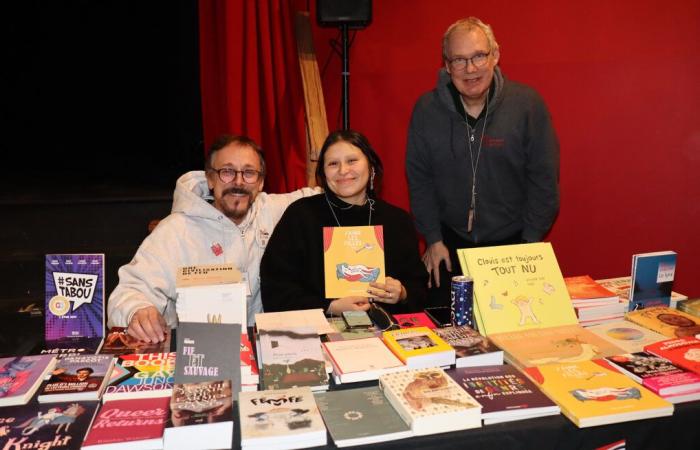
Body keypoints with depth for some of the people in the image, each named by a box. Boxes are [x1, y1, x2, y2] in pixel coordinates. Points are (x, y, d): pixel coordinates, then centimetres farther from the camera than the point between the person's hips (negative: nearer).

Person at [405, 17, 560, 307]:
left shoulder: (527, 104, -11)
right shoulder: (427, 109, -7)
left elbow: (544, 177, -5)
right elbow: (419, 178, 0)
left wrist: (531, 242, -5)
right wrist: (433, 239, -1)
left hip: (513, 244, -1)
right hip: (450, 243, 2)